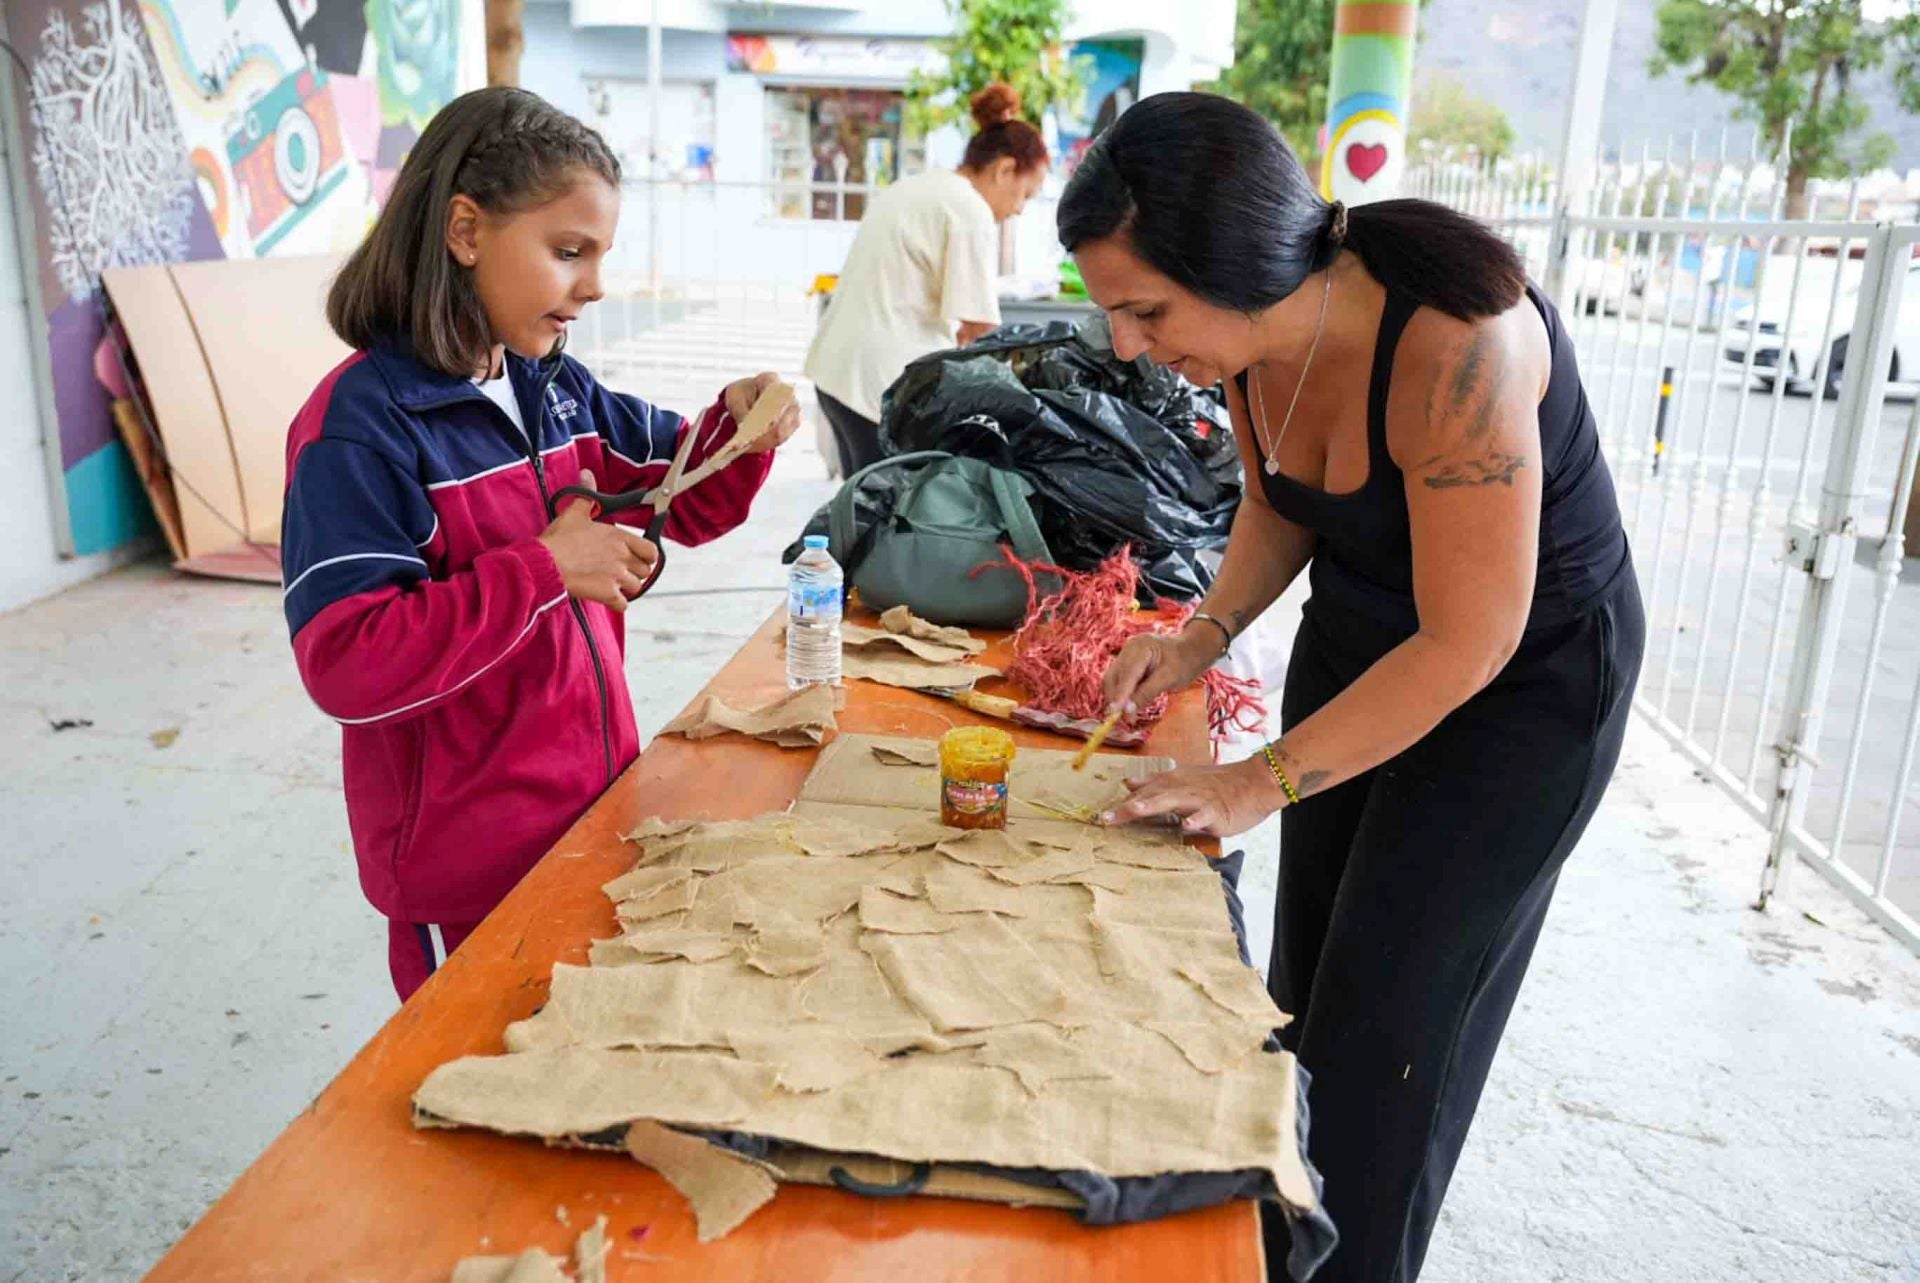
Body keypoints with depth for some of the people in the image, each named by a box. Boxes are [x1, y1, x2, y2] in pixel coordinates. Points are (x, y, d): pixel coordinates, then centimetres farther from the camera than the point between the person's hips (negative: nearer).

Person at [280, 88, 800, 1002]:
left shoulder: (560, 391, 3)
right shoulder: (361, 422, -18)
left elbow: (689, 502, 14)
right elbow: (345, 665, -25)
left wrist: (739, 426, -7)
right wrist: (543, 569, -26)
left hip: (596, 813, 7)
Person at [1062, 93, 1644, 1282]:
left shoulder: (1452, 343, -35)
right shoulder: (1260, 327, -11)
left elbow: (1469, 642, -29)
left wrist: (1263, 781, -24)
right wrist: (1204, 633, -8)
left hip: (1524, 681, -7)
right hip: (1357, 638, 7)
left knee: (1382, 1030, 0)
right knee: (1307, 985, 15)